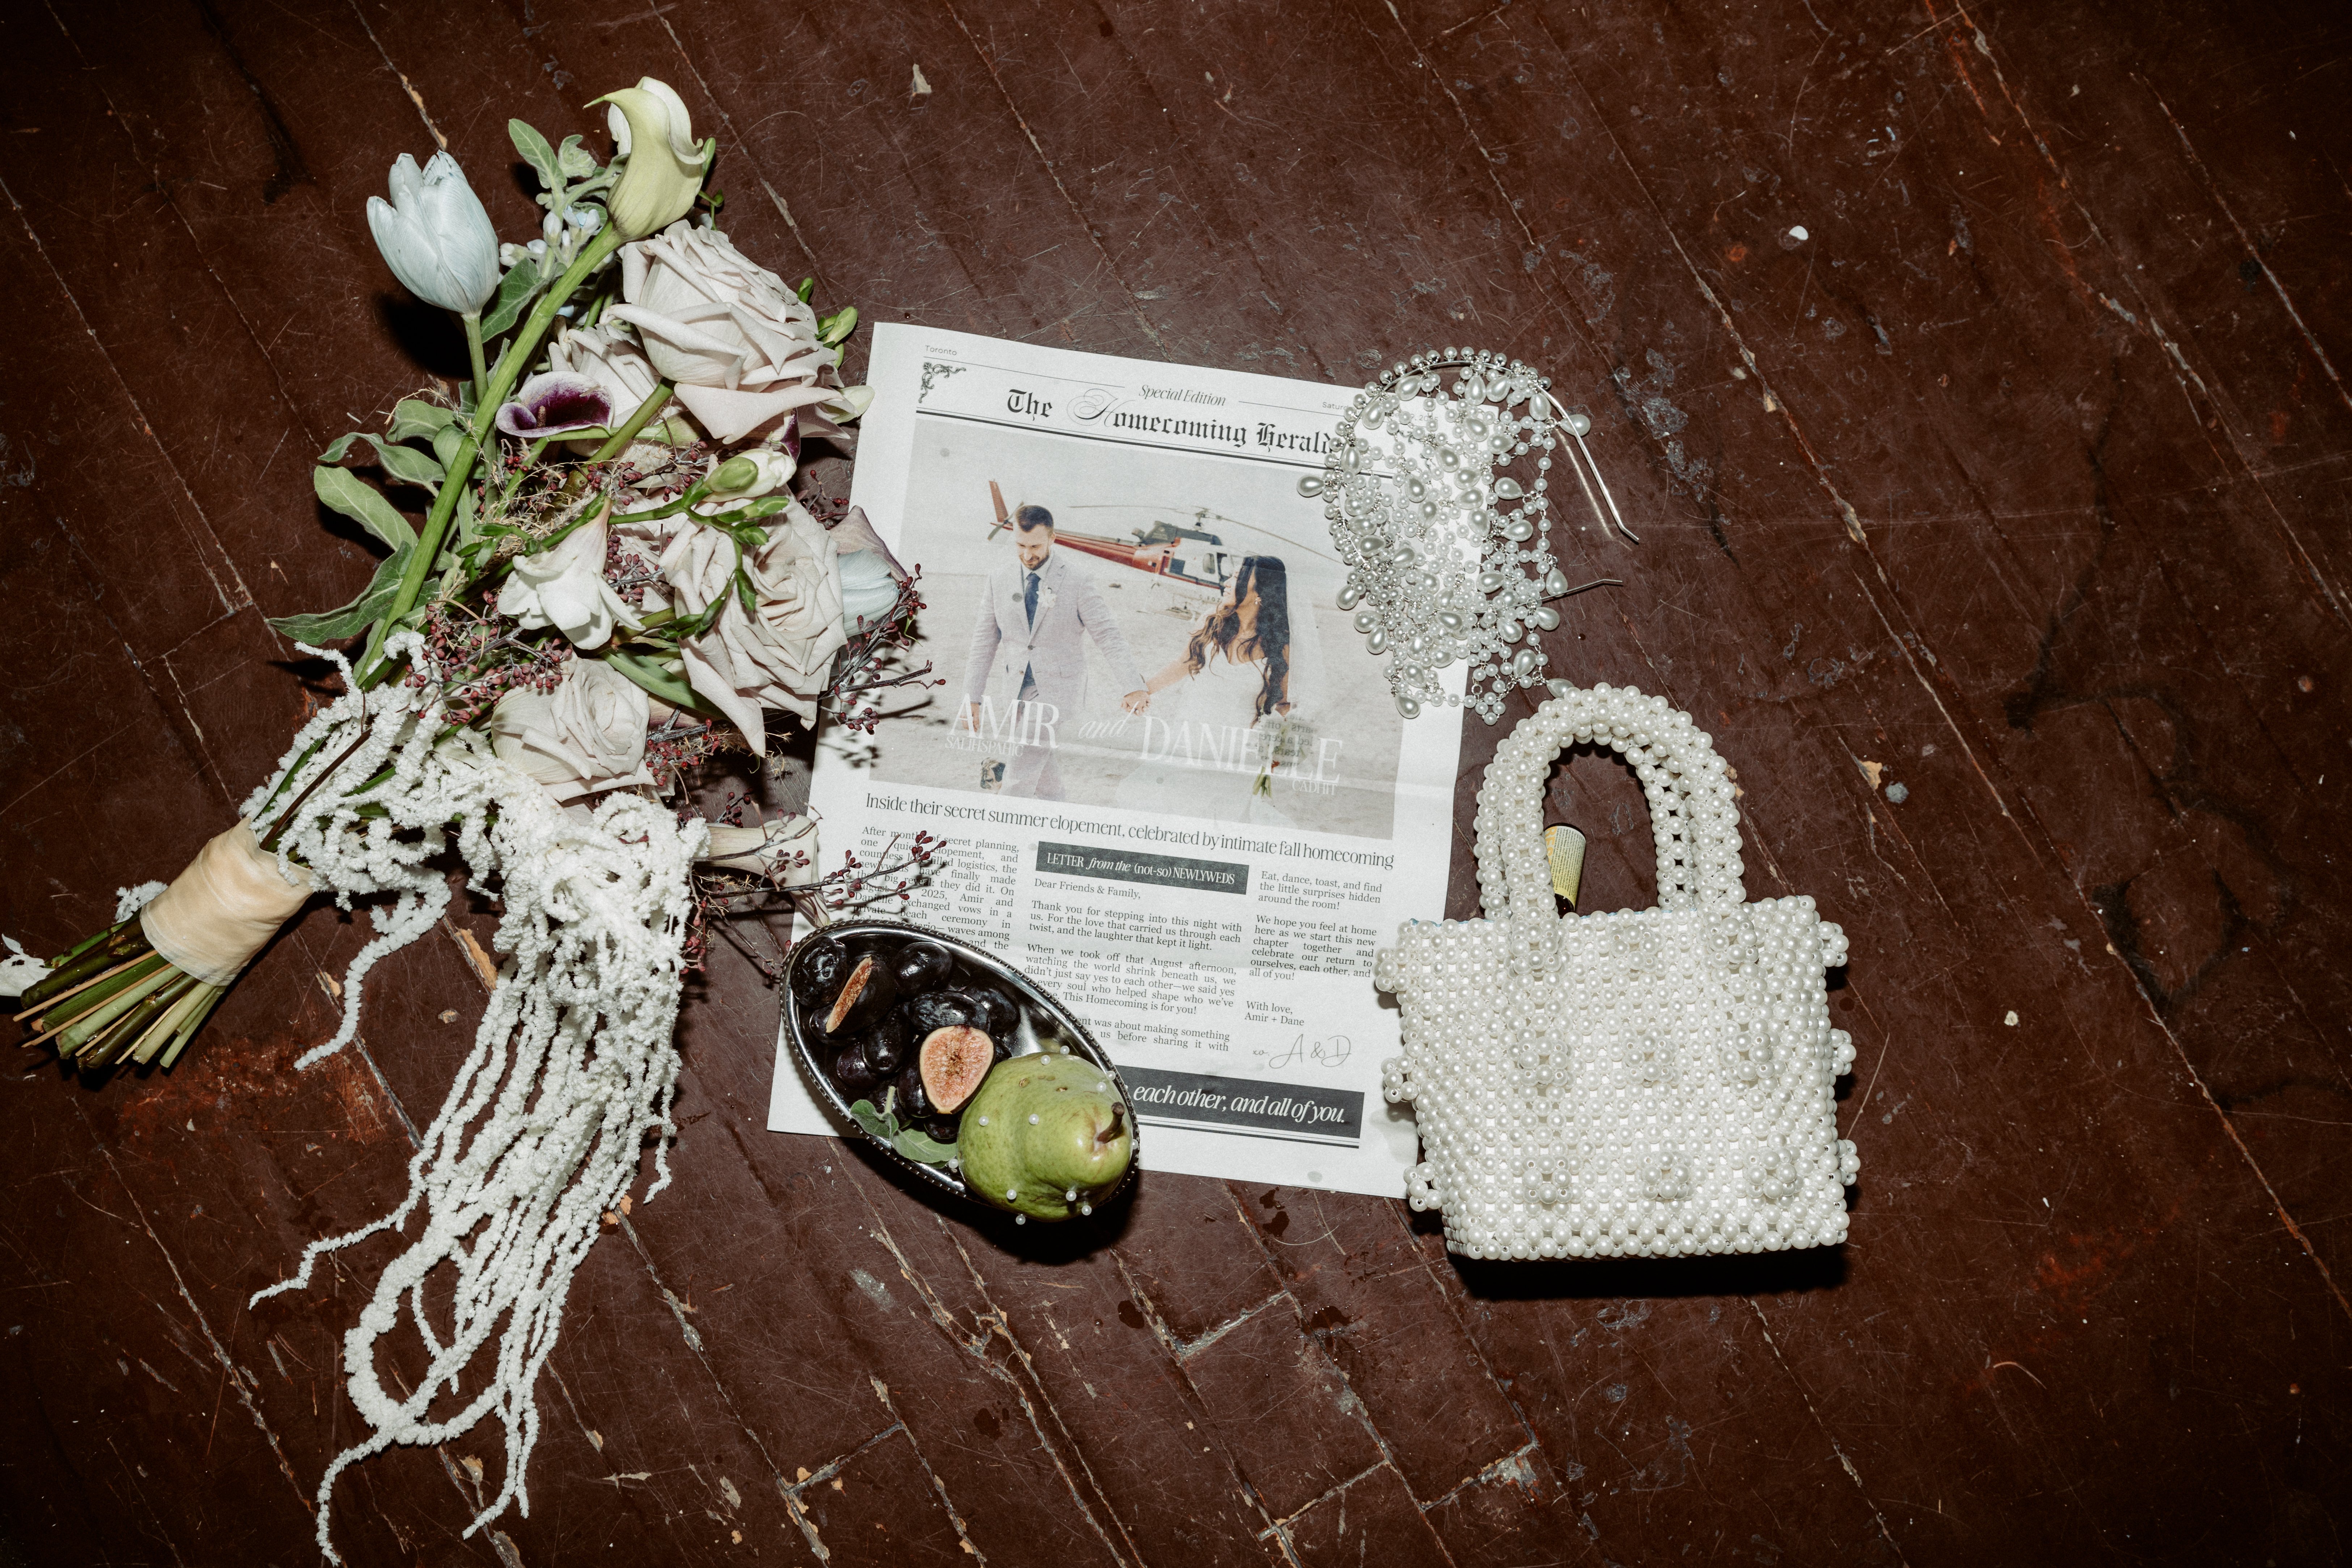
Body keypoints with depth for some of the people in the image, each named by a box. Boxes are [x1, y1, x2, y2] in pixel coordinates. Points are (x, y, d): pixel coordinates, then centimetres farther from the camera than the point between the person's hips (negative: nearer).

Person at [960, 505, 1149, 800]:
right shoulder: (999, 580, 4)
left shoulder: (1076, 581, -7)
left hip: (1058, 690, -4)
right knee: (1041, 769, 9)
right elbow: (984, 642, 8)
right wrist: (972, 698, 3)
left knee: (1025, 757, -19)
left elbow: (1109, 636, -11)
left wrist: (1133, 688, -23)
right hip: (1016, 692, 5)